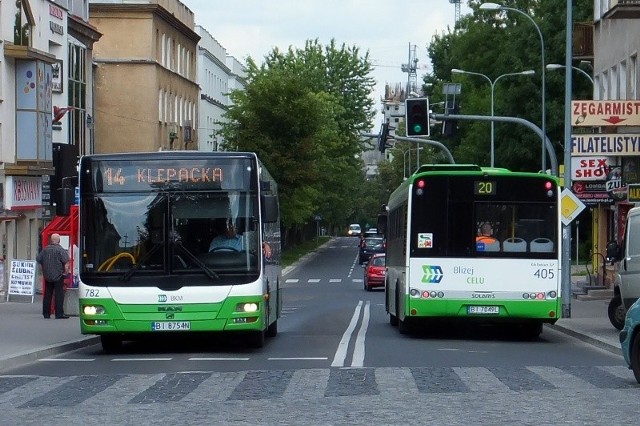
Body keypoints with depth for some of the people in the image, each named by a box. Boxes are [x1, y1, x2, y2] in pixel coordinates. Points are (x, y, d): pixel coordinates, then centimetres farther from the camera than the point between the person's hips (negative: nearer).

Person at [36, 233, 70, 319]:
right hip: (58, 276, -5)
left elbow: (38, 259, 13)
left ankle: (46, 314, 12)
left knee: (47, 295, 10)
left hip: (47, 276, 5)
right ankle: (59, 314, -6)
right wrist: (66, 271, -8)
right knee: (59, 295, -3)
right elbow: (66, 261, -19)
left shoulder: (45, 250, 6)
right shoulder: (60, 250, -10)